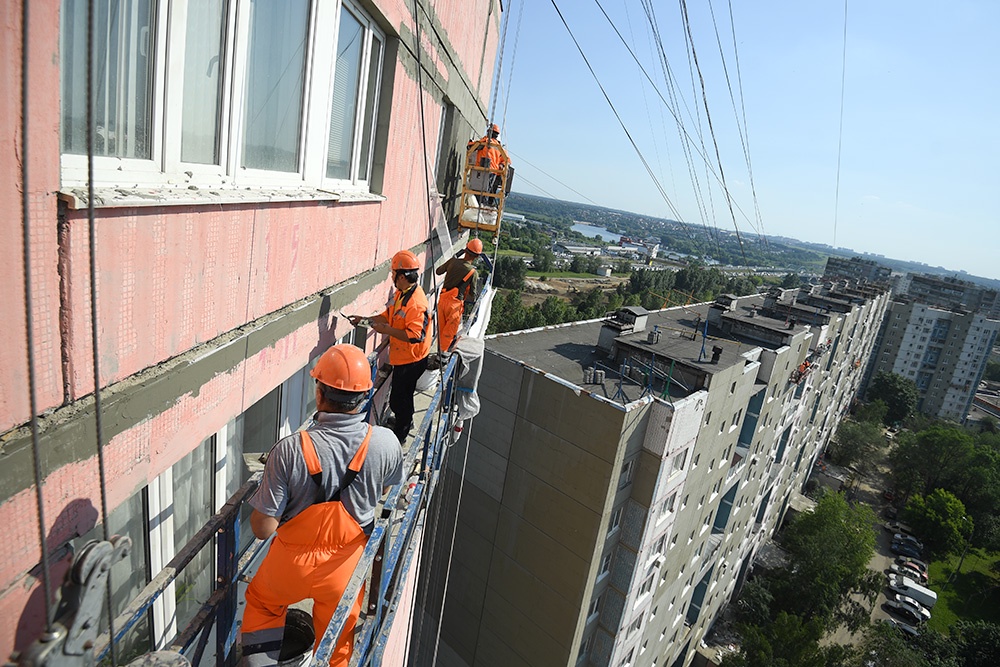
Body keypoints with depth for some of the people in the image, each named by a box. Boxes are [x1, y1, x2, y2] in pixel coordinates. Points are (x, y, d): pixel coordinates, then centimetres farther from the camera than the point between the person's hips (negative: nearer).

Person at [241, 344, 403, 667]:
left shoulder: (290, 450, -31)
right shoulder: (386, 443, -23)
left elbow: (263, 528, -22)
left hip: (294, 562, -2)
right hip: (346, 566, 2)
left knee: (262, 605, 33)